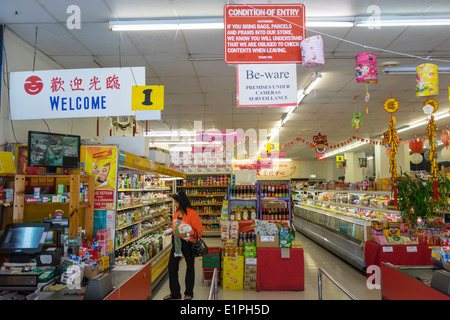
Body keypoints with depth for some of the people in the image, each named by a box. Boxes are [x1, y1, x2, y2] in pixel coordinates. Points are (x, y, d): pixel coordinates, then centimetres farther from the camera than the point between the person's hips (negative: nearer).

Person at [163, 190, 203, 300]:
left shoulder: (192, 213, -17)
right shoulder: (176, 212, 5)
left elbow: (199, 230, -17)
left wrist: (186, 234, -25)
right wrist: (171, 230, 2)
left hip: (188, 243, -7)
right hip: (177, 242, 7)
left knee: (190, 267, 11)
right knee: (172, 266, 7)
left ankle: (189, 293, 27)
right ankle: (175, 293, 22)